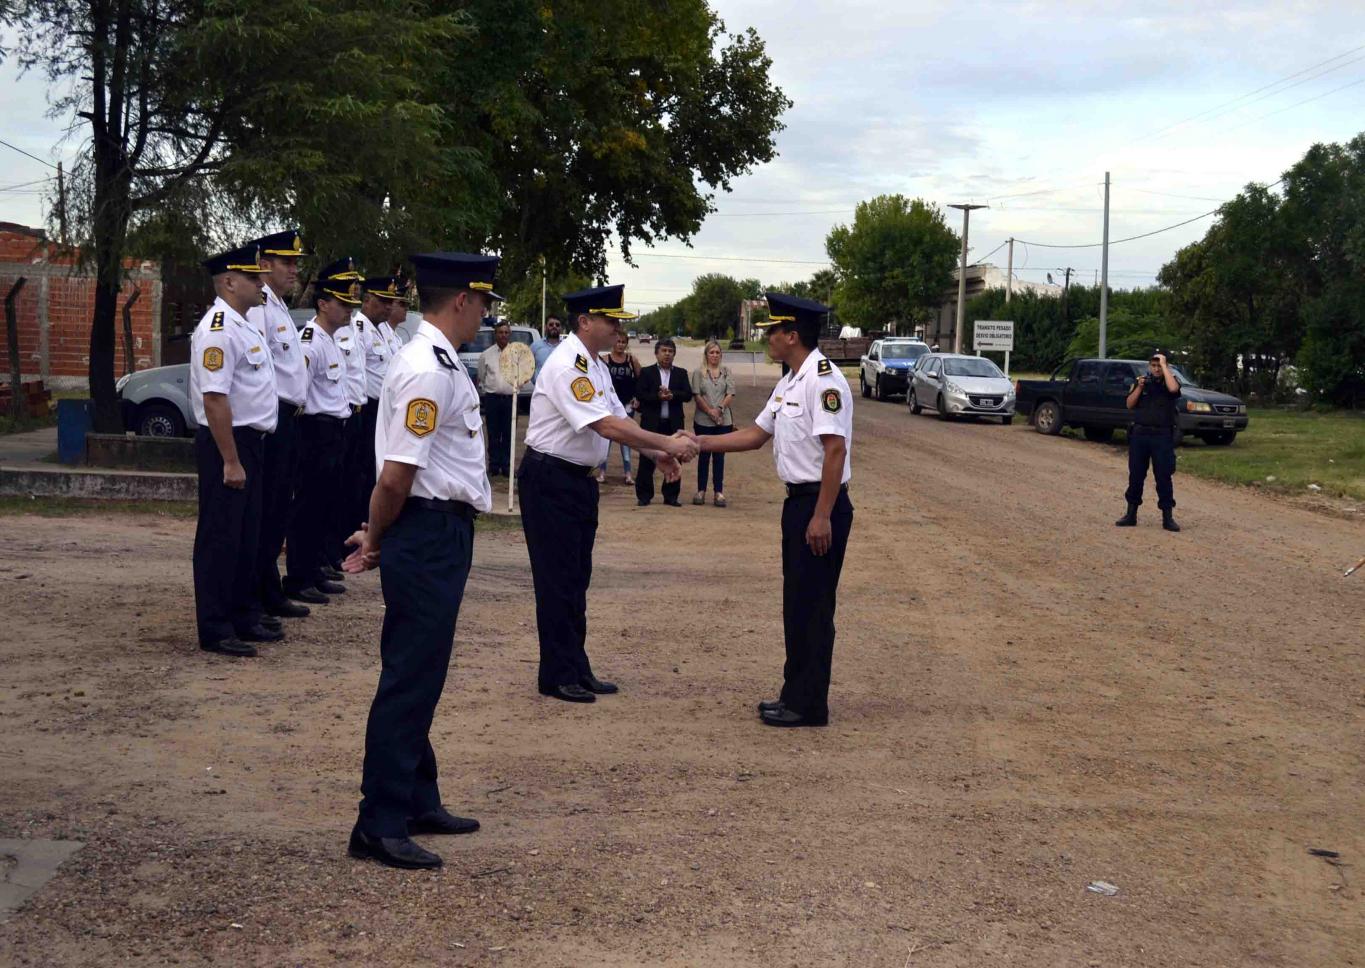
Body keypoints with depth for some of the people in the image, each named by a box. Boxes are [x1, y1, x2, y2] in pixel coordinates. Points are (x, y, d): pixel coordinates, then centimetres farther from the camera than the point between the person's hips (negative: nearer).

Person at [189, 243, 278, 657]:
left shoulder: (244, 327, 14)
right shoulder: (217, 330, -18)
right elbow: (215, 399, -23)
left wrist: (247, 455, 19)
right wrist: (230, 461, -23)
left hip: (250, 440, 10)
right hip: (226, 442, -10)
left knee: (246, 535, 16)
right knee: (220, 538, -3)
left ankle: (241, 618, 27)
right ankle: (214, 631, 4)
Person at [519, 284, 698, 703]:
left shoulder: (596, 366, 11)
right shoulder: (567, 366, -21)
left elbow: (619, 420, 12)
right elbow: (607, 427, -27)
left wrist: (657, 455, -3)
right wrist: (667, 444, -25)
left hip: (579, 480, 10)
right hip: (550, 480, -10)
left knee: (577, 577, 14)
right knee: (557, 578, -3)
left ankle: (576, 670, 22)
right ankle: (559, 676, 5)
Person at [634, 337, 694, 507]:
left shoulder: (681, 373, 12)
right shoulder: (647, 372, 5)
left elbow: (688, 394, 0)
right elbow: (640, 394, -6)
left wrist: (672, 395, -17)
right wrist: (658, 397, -18)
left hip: (674, 423, 2)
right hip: (651, 422, -2)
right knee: (647, 460, 0)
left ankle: (671, 496, 11)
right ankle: (644, 496, 6)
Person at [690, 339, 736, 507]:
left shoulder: (726, 371, 8)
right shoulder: (699, 372, 3)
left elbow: (731, 394, 3)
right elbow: (697, 395, -3)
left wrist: (720, 408, -11)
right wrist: (710, 411, -10)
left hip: (723, 421, 1)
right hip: (703, 421, -1)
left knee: (719, 456, 3)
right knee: (704, 455, 4)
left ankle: (719, 492, 5)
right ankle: (701, 491, 10)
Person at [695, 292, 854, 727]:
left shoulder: (823, 381, -17)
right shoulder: (788, 383, 14)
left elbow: (835, 450, -23)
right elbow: (757, 434, 21)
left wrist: (822, 516, -24)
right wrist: (700, 443, 15)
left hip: (821, 505, -10)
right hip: (798, 501, 10)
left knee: (812, 605, -2)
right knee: (796, 603, 16)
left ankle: (809, 705, 7)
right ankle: (796, 693, 26)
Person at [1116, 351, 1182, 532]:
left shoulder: (1170, 381, 3)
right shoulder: (1141, 381, 11)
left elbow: (1173, 388, -22)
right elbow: (1130, 405, 5)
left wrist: (1164, 365, -15)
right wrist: (1140, 387, -8)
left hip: (1162, 436, -3)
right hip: (1139, 434, 3)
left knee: (1164, 477, -3)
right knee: (1135, 476, 7)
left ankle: (1168, 517, 1)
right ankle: (1131, 514, 16)